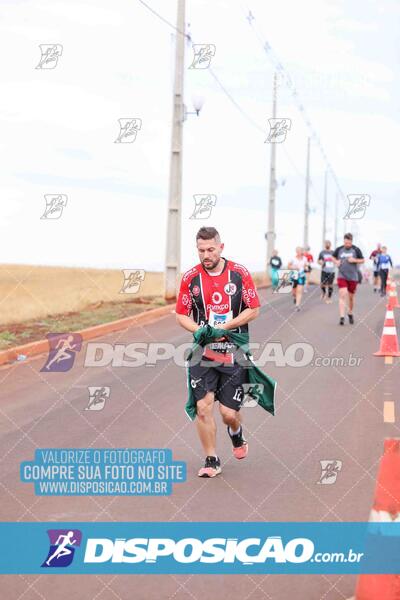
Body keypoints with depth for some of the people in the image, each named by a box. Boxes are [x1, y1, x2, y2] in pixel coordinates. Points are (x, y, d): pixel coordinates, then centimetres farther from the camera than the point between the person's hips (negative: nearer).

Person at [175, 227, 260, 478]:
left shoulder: (240, 273, -4)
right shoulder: (190, 277, -1)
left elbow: (254, 309, -1)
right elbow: (181, 315, 6)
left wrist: (224, 327, -13)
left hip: (234, 353, -1)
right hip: (203, 353, 1)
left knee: (228, 413, -1)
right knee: (203, 407, -8)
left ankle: (237, 433, 36)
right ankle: (212, 460, 9)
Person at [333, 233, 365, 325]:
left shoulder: (356, 250, -2)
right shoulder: (339, 249, 2)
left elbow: (362, 260, 5)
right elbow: (333, 257, 18)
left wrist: (354, 260, -13)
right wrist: (336, 262, -3)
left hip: (353, 277, 0)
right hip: (342, 276, 0)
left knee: (351, 297, 11)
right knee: (342, 295, -15)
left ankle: (350, 313, 36)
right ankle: (342, 317, -18)